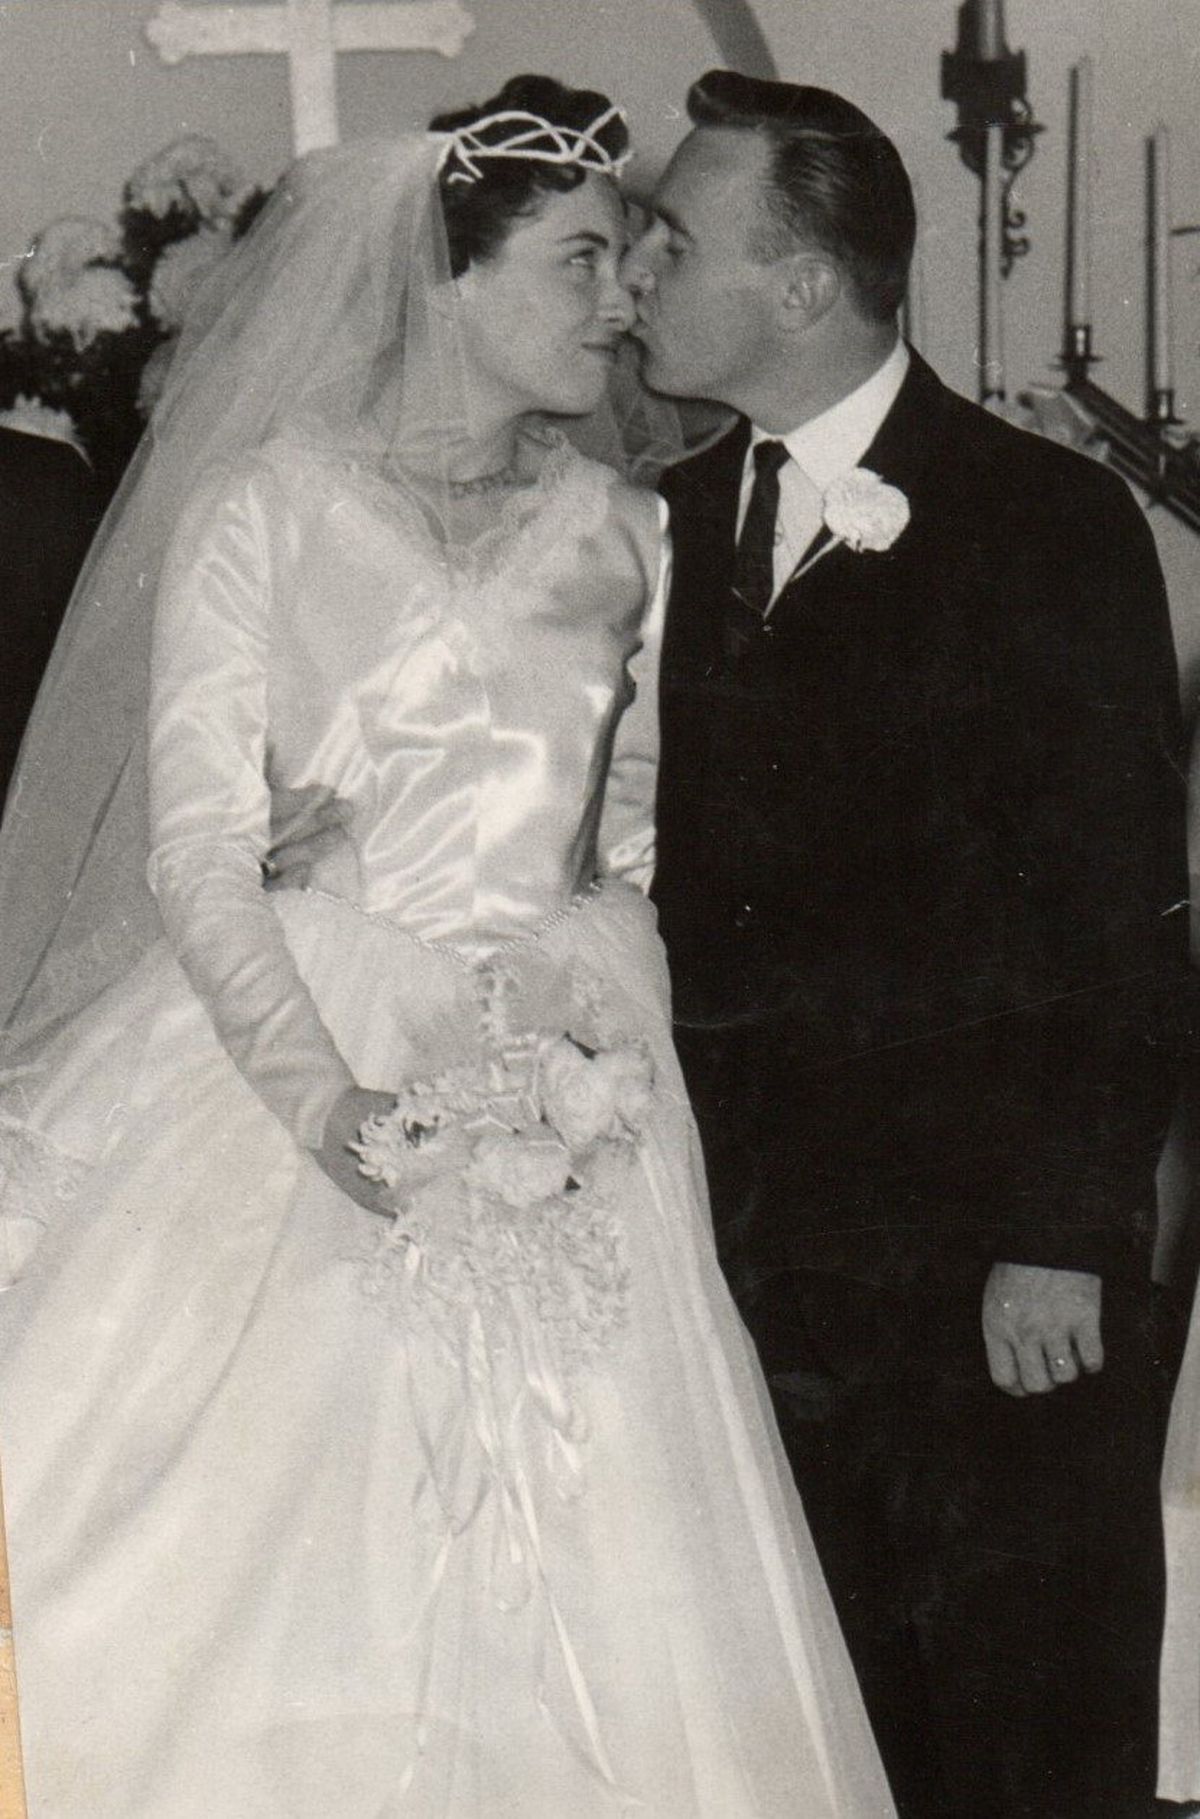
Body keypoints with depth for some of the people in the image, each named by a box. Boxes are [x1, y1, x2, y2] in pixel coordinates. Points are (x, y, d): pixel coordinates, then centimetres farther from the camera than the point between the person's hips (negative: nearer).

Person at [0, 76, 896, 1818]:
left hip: (555, 1132, 3)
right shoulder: (271, 505, 0)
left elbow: (634, 845, 13)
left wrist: (609, 1030, -6)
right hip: (283, 1074, -3)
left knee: (558, 1596, 0)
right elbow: (197, 844, -6)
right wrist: (318, 1093, -18)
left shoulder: (619, 533, 10)